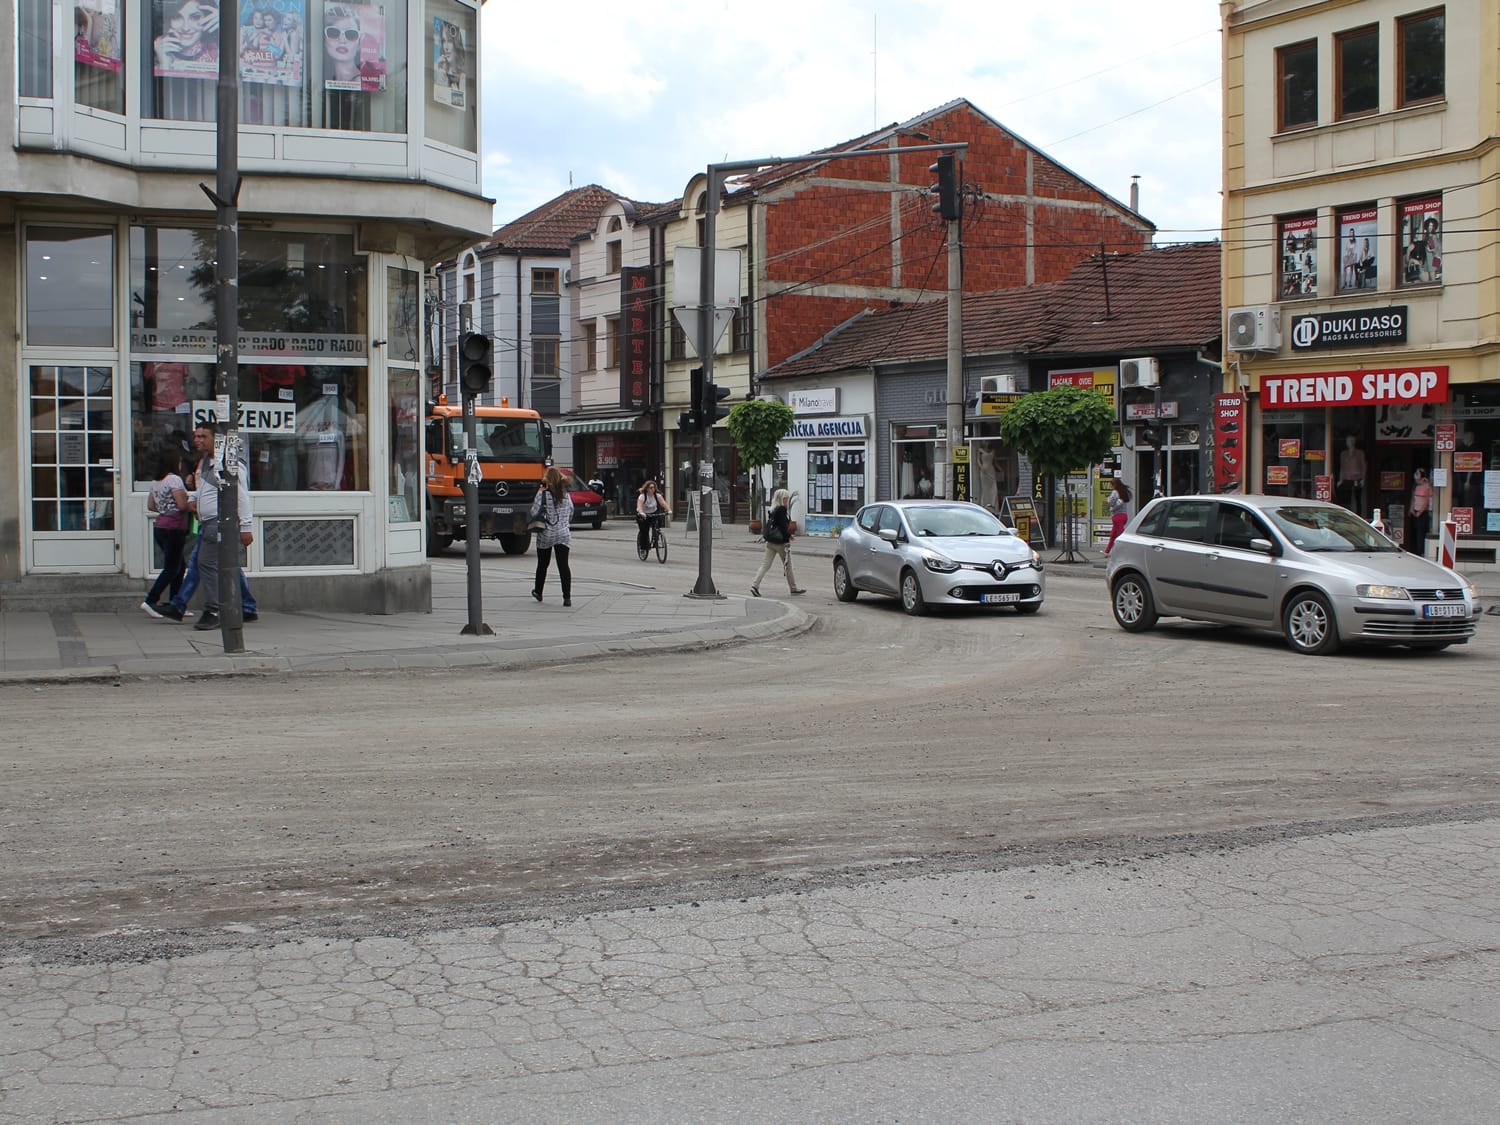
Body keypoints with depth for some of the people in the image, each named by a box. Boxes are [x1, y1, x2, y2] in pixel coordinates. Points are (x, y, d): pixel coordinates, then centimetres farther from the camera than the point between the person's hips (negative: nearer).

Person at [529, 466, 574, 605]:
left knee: (542, 564, 16)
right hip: (563, 534, 2)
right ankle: (567, 596, -13)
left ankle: (538, 592, 32)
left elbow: (534, 513, -11)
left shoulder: (543, 495, -10)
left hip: (546, 535, -2)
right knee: (563, 565, -3)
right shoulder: (566, 494, 3)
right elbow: (571, 512, 10)